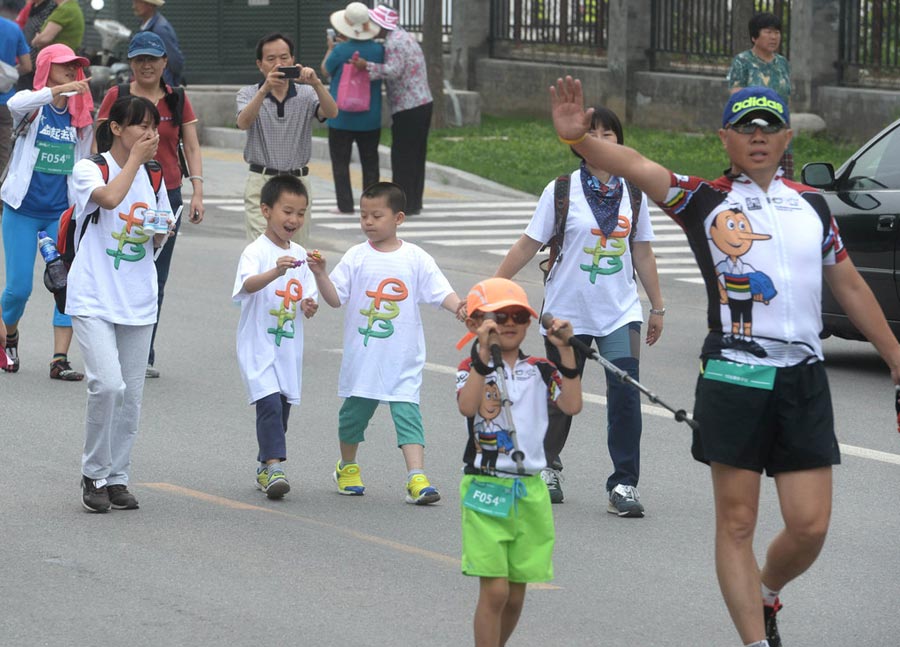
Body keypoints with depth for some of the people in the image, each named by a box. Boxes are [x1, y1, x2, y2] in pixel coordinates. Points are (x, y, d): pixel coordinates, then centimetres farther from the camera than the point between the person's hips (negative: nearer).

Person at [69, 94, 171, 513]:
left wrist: (160, 231, -3)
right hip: (93, 299, -5)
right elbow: (110, 197, -28)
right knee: (108, 384, -19)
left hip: (137, 301, 5)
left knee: (131, 395, 5)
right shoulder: (89, 169, -5)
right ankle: (94, 474, -2)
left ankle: (117, 478, 17)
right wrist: (135, 158, -15)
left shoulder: (154, 177, 11)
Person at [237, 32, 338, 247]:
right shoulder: (249, 94, 3)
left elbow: (331, 113, -13)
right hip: (261, 183, -2)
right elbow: (243, 123, -18)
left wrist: (316, 84, -32)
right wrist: (265, 90, -34)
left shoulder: (306, 94, 6)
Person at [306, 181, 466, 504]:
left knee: (407, 412, -10)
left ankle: (417, 478, -15)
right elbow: (335, 297, -3)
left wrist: (458, 306, -24)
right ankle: (347, 467, 38)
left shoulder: (416, 259, 0)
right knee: (355, 411, 14)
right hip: (362, 355, 1)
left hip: (403, 359, -1)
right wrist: (320, 274, -19)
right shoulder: (357, 257, 0)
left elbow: (440, 291, -4)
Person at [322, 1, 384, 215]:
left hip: (342, 117, -3)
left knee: (340, 161, 5)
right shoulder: (378, 49, -6)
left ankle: (345, 205, 1)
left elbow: (326, 69, 1)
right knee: (370, 161, 12)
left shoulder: (340, 51, -16)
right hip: (370, 117, 3)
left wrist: (330, 48, 18)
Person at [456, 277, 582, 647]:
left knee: (515, 595, 10)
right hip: (486, 489, -4)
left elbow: (572, 405, -6)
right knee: (494, 590, -11)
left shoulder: (540, 370, 9)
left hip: (530, 489, 5)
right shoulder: (473, 368, -3)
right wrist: (485, 352, -29)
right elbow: (467, 406, -24)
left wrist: (565, 352, -11)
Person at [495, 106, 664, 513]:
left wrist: (657, 307, 16)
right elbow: (528, 245, -1)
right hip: (567, 312, -2)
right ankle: (547, 466, 35)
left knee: (626, 392, -12)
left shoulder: (633, 193, 4)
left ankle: (624, 485, -7)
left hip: (620, 312, 2)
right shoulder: (562, 191, -4)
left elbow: (642, 253, 13)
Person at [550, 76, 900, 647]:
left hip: (804, 383, 3)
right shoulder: (705, 200, 0)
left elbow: (851, 286, 22)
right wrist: (578, 138, -34)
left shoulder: (811, 204, 13)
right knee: (737, 524, -1)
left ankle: (765, 596, 30)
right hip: (734, 379, -3)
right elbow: (637, 167, -16)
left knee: (810, 527, 1)